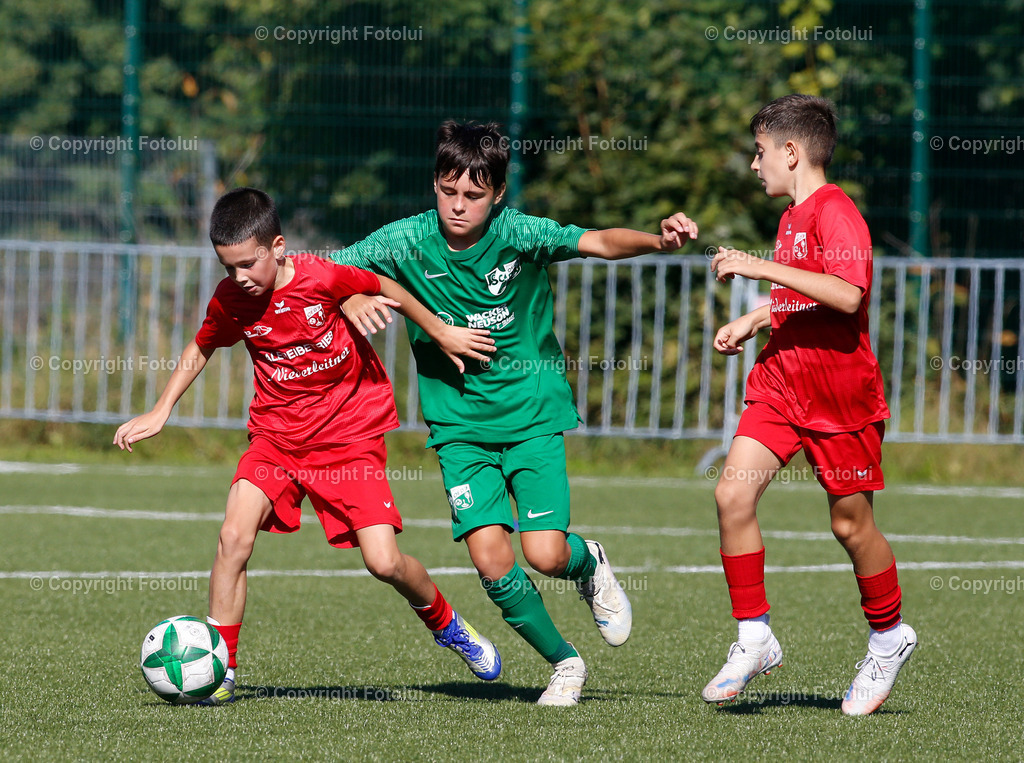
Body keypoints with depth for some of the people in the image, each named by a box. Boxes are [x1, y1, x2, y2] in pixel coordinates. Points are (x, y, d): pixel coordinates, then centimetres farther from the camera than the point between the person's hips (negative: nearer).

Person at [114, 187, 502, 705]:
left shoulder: (322, 279, -19)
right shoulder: (231, 299, -8)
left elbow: (385, 289, -1)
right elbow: (200, 349, 12)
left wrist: (442, 334, 9)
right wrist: (159, 413, 5)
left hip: (349, 435, -3)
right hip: (276, 434, 3)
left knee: (384, 562, -11)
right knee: (234, 536, -20)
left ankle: (445, 624, 21)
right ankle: (219, 673, -10)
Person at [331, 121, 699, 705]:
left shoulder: (519, 234, -14)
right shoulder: (408, 241, -8)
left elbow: (598, 242, -26)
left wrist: (660, 241, -44)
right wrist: (350, 299, -22)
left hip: (532, 412, -2)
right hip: (458, 421, 2)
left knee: (546, 554, -14)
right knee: (490, 558, -12)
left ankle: (589, 564, 25)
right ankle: (564, 662, 11)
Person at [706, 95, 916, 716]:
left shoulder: (835, 212, -15)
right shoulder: (793, 217, 14)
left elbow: (847, 295, -29)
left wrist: (762, 267, -28)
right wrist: (751, 322, 16)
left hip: (840, 393, -8)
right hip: (783, 384, 8)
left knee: (851, 522, 3)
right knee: (734, 493, -9)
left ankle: (889, 638, 26)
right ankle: (754, 640, -2)